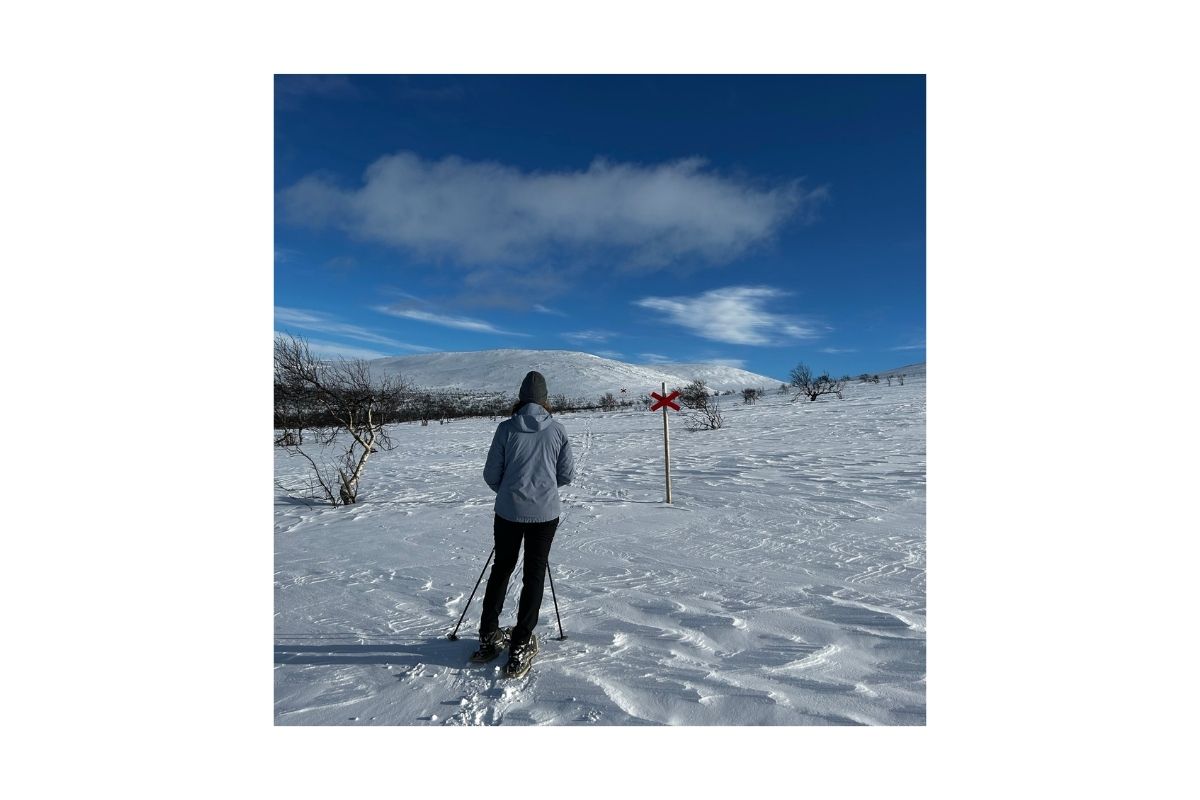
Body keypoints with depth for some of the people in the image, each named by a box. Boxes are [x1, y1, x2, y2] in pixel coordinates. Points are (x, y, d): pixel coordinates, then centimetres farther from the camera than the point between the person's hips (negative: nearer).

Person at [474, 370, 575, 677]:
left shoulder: (506, 428, -6)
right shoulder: (557, 428, -4)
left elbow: (491, 474, -1)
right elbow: (567, 475, 1)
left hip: (509, 511, 1)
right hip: (545, 512, -1)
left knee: (501, 568, 19)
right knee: (534, 574, 11)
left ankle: (488, 638, 28)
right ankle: (520, 647, 15)